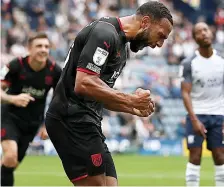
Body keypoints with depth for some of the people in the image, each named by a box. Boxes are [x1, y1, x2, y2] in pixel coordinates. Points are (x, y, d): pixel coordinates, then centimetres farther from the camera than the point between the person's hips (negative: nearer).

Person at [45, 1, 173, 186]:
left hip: (86, 121, 10)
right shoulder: (105, 33, -13)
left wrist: (133, 108, 8)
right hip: (72, 118, -10)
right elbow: (83, 84, -23)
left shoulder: (122, 45, 20)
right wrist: (130, 100, -17)